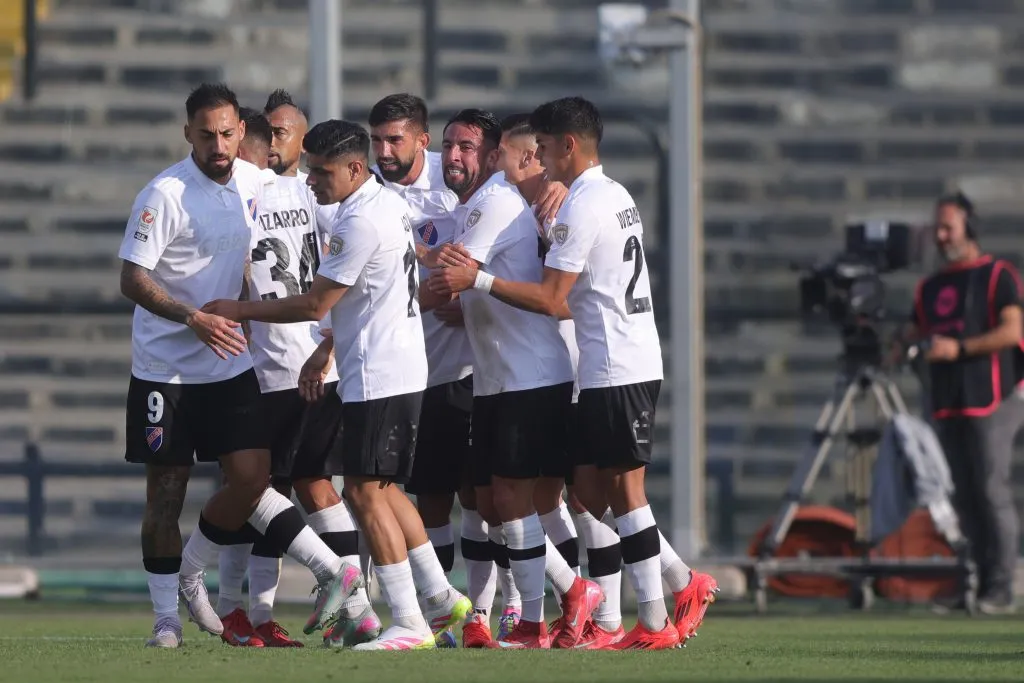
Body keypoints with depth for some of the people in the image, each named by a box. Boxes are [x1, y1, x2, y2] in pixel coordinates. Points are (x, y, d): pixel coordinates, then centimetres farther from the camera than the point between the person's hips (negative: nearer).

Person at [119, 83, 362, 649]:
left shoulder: (254, 183, 3)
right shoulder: (165, 195, -14)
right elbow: (132, 280, -18)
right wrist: (192, 318, -30)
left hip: (231, 363, 5)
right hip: (165, 364, -5)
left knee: (251, 477, -6)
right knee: (166, 490, 1)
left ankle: (188, 571, 17)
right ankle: (166, 619, 11)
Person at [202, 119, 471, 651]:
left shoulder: (360, 222, -19)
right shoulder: (389, 204, 13)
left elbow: (315, 304, -16)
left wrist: (239, 311, -7)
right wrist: (325, 351, 25)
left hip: (377, 377, -11)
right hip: (400, 369, 11)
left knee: (366, 491, -8)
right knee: (380, 488, 18)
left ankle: (409, 623, -7)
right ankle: (441, 598, 22)